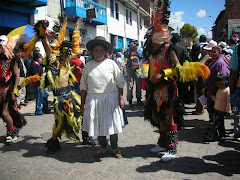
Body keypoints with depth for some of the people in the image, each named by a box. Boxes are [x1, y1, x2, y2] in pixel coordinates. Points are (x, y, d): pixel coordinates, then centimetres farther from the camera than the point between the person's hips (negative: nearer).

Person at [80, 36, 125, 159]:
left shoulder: (111, 63, 2)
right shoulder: (88, 65, 7)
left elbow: (120, 82, 4)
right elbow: (83, 86, 10)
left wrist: (121, 98, -3)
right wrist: (82, 104, 8)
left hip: (111, 98, -1)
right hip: (93, 99, 2)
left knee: (112, 123, 5)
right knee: (97, 124, 8)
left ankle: (115, 148, 25)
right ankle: (103, 148, 28)